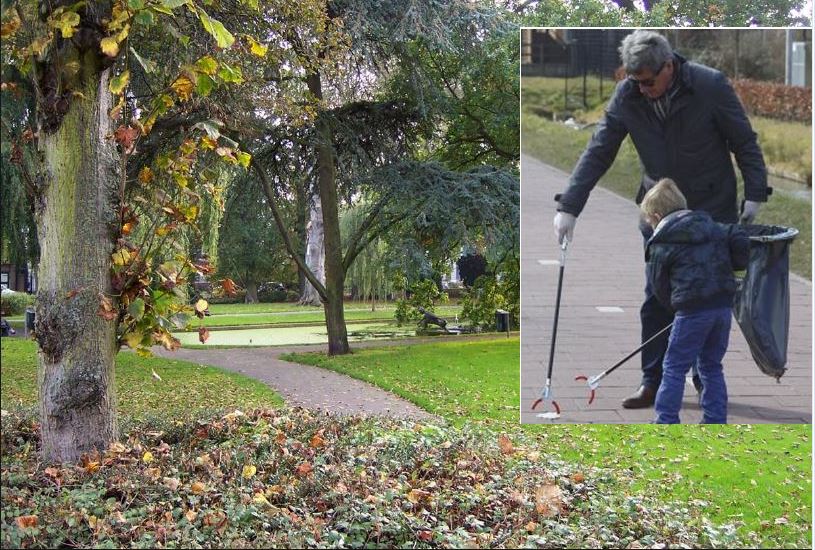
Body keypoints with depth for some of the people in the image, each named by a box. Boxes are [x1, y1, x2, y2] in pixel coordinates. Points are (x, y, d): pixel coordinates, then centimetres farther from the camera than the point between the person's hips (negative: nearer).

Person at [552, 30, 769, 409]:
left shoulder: (711, 86, -16)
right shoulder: (626, 96, -8)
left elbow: (745, 142, -6)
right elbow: (597, 153, -5)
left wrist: (754, 194, -9)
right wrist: (568, 207, -11)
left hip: (712, 209, -3)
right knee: (656, 300, 2)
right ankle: (652, 382, 10)